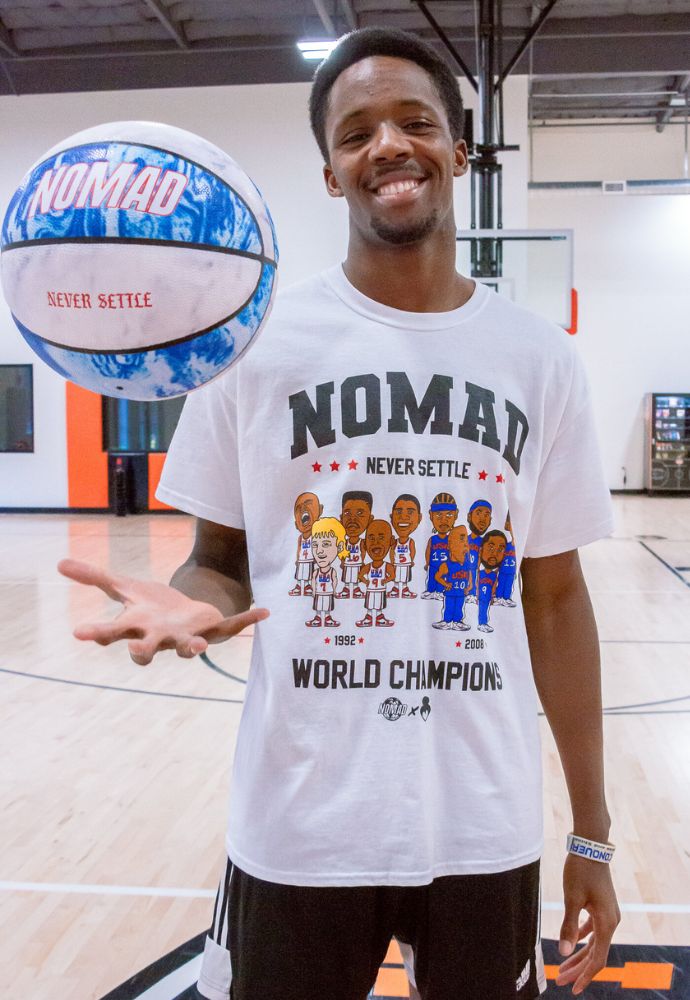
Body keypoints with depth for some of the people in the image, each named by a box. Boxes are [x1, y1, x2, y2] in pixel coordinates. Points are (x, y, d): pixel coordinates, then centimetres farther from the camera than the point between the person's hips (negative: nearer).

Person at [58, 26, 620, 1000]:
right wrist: (190, 606, -22)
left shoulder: (540, 358, 2)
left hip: (487, 830, 2)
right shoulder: (259, 338, -4)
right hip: (300, 832, -1)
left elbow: (555, 597, 5)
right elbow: (222, 559, 3)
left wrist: (591, 833, 6)